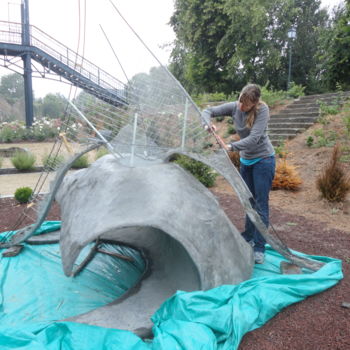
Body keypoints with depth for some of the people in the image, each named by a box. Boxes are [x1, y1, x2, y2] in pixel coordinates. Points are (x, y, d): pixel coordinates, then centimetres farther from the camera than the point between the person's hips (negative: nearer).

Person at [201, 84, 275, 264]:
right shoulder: (234, 107, -7)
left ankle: (259, 248, 4)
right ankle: (248, 238, 30)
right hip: (245, 160, 6)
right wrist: (208, 123, -24)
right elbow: (208, 111, -4)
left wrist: (231, 146, -32)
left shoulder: (262, 110, -21)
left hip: (263, 160, -6)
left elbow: (254, 139, -29)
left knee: (260, 204, -4)